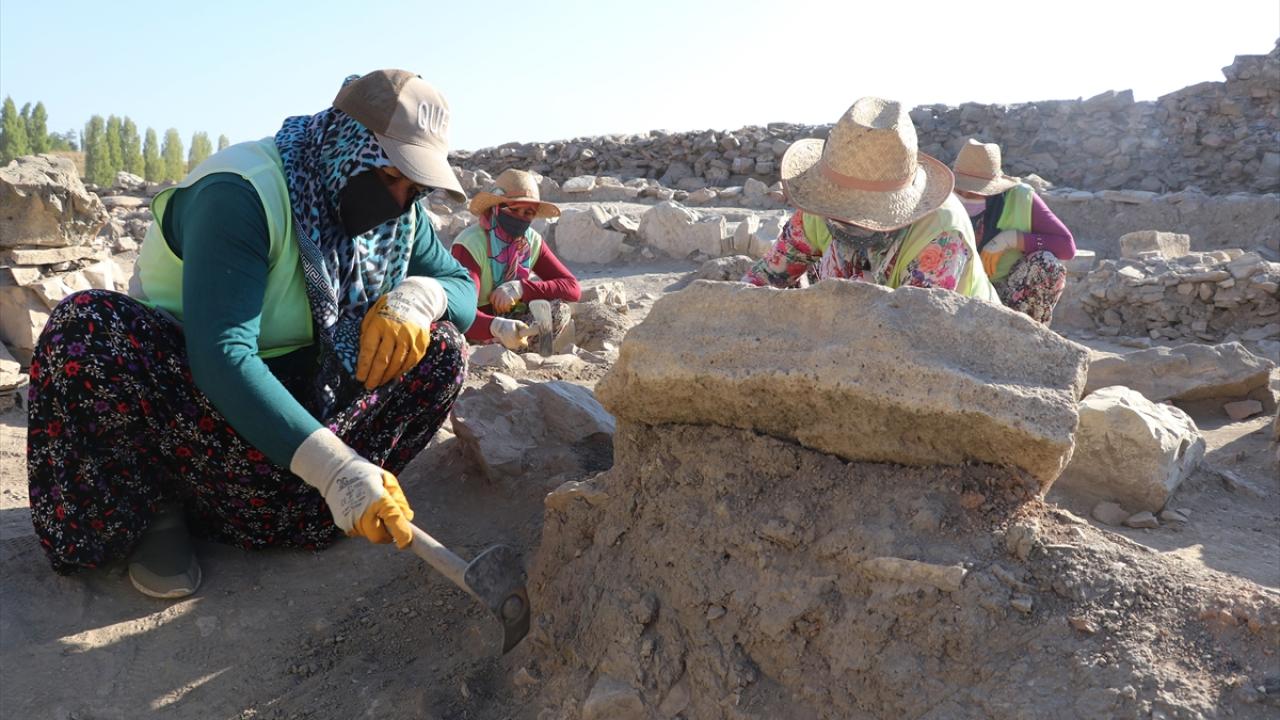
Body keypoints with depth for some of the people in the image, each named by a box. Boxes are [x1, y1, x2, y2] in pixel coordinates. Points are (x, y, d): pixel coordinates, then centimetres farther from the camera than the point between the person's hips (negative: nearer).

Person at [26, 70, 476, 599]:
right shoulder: (240, 195, -27)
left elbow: (460, 287, 0)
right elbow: (220, 356, -38)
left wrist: (418, 295, -26)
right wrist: (331, 466, -47)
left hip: (299, 392, 5)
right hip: (190, 390, -5)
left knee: (441, 351, -16)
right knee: (85, 326, -34)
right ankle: (157, 507, -11)